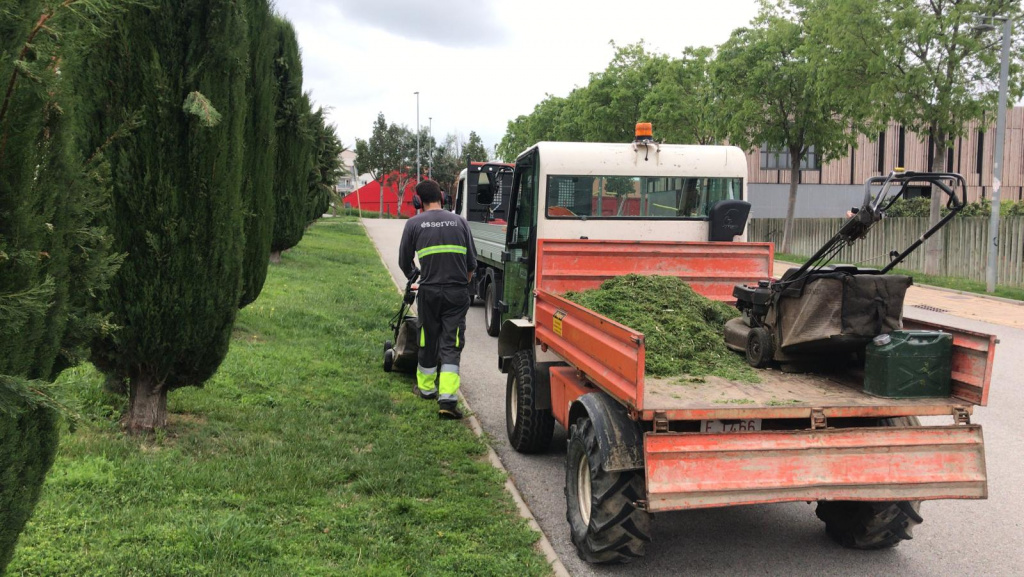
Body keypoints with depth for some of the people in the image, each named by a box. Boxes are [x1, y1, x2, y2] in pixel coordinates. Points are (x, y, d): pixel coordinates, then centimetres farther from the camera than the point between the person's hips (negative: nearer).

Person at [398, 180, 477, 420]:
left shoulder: (414, 223, 3)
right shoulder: (459, 221, 7)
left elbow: (405, 261, 11)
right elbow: (472, 261, 10)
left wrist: (413, 276, 32)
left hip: (429, 291, 0)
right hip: (458, 292, 0)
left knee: (428, 341, 16)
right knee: (451, 345, 1)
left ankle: (426, 388, 32)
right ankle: (448, 399, -9)